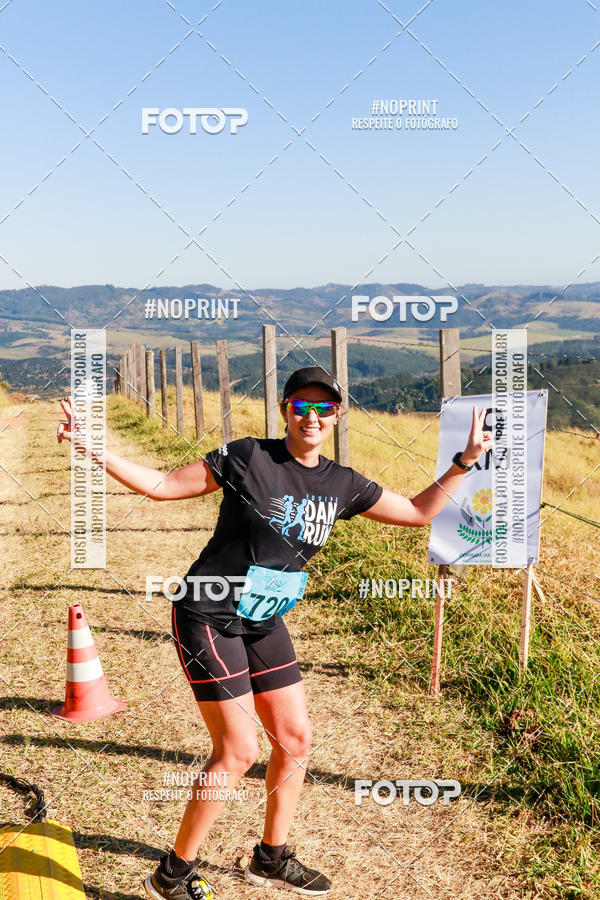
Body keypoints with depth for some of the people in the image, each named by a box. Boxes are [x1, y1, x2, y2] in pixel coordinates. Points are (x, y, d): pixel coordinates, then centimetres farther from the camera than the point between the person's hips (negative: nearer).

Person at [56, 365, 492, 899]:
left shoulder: (341, 484, 2)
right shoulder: (248, 458, -15)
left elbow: (419, 513, 10)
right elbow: (163, 485, -11)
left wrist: (465, 462, 5)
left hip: (263, 623, 7)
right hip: (209, 617, -7)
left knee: (296, 738, 11)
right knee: (238, 751, -7)